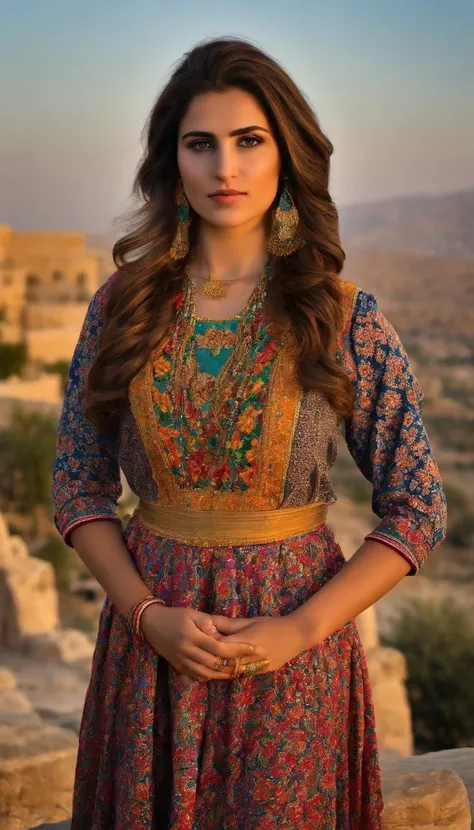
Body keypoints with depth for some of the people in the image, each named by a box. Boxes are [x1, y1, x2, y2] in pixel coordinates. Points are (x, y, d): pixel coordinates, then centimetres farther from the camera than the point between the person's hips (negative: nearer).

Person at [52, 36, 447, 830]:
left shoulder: (347, 318, -8)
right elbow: (78, 484, 3)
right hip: (151, 637, 2)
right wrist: (147, 613, -11)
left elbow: (418, 511, -5)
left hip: (292, 643, -2)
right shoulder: (121, 305, -2)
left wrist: (300, 629, -14)